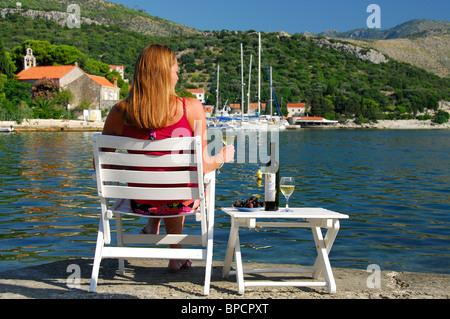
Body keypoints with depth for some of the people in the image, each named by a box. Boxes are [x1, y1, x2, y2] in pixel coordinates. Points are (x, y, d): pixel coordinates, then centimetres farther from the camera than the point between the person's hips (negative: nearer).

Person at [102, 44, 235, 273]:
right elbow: (203, 166, -17)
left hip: (140, 203, 3)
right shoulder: (191, 108, -17)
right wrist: (223, 156, 5)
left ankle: (152, 226, 37)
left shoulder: (119, 112, -11)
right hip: (181, 202, -2)